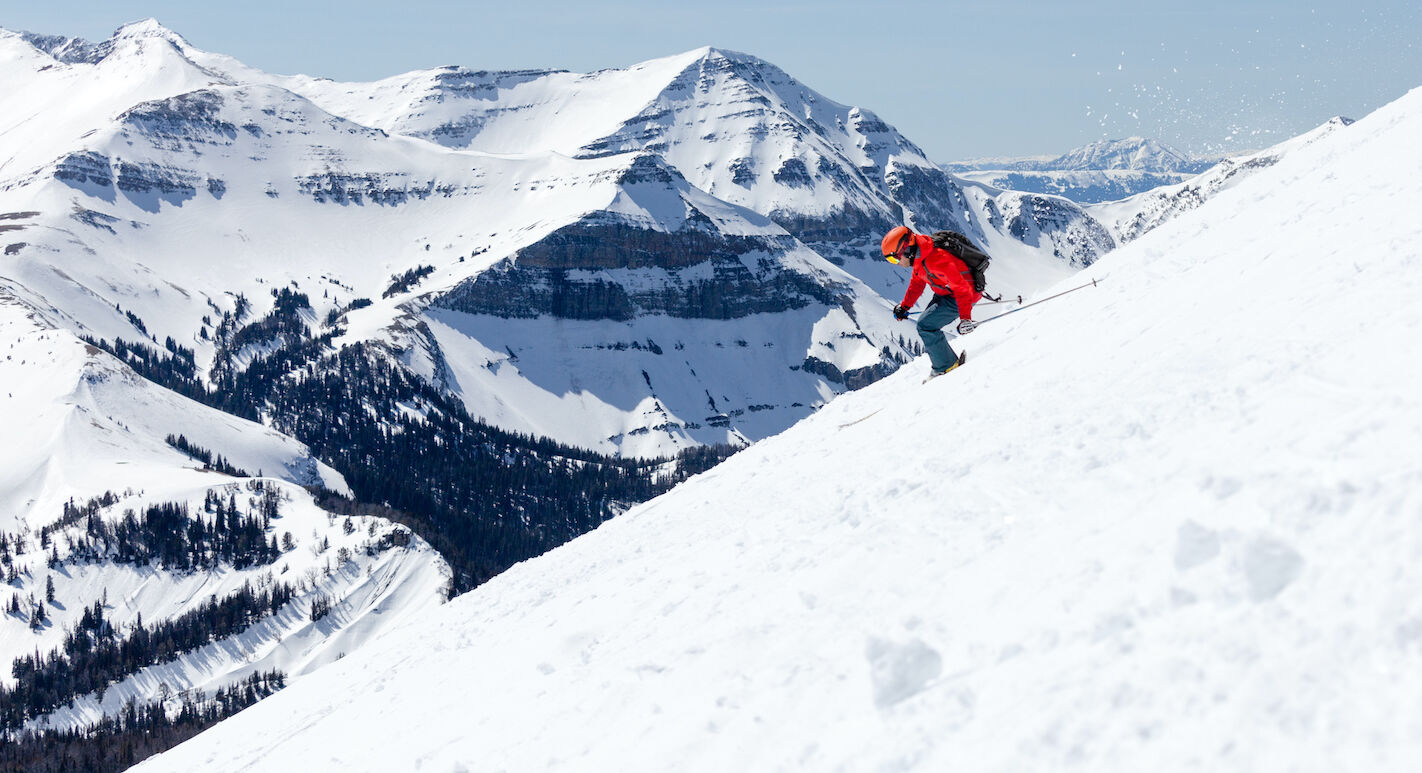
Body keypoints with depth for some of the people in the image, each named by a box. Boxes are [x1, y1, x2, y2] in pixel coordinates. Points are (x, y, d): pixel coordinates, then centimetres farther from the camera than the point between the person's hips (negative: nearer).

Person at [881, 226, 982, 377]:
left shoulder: (935, 260, -32)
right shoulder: (919, 258, -1)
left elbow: (961, 288, -35)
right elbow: (917, 282, 20)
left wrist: (965, 318, -40)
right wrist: (904, 306, 20)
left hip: (962, 296, -10)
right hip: (944, 294, 10)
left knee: (925, 325, -16)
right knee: (925, 324, 14)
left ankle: (947, 367, -4)